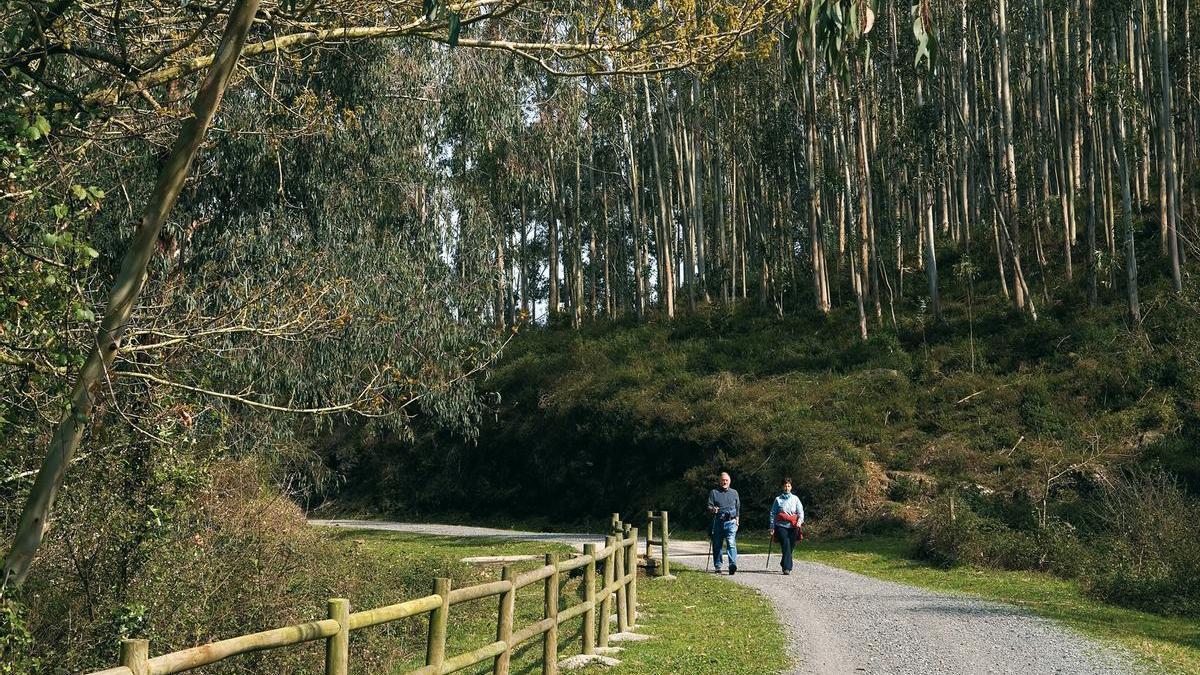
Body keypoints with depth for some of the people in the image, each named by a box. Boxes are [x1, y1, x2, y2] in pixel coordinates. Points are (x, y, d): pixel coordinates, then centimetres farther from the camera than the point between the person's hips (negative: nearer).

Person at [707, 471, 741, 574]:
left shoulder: (734, 492, 16)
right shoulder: (713, 492, 8)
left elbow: (738, 507, 23)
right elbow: (709, 506, 2)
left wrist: (737, 518, 12)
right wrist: (712, 509, -20)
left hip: (731, 522, 0)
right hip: (718, 522, 0)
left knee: (731, 543, -15)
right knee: (717, 545, 4)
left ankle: (733, 565, -24)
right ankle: (718, 566, 15)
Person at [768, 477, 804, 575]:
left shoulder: (795, 499, 12)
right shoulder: (778, 499, 8)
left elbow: (801, 512, 8)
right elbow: (773, 514, 10)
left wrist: (799, 521, -11)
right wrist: (772, 527, 4)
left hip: (793, 527, 2)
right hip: (781, 526, -2)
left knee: (791, 546, 5)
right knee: (786, 545, -18)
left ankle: (784, 564, 29)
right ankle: (787, 567, -20)